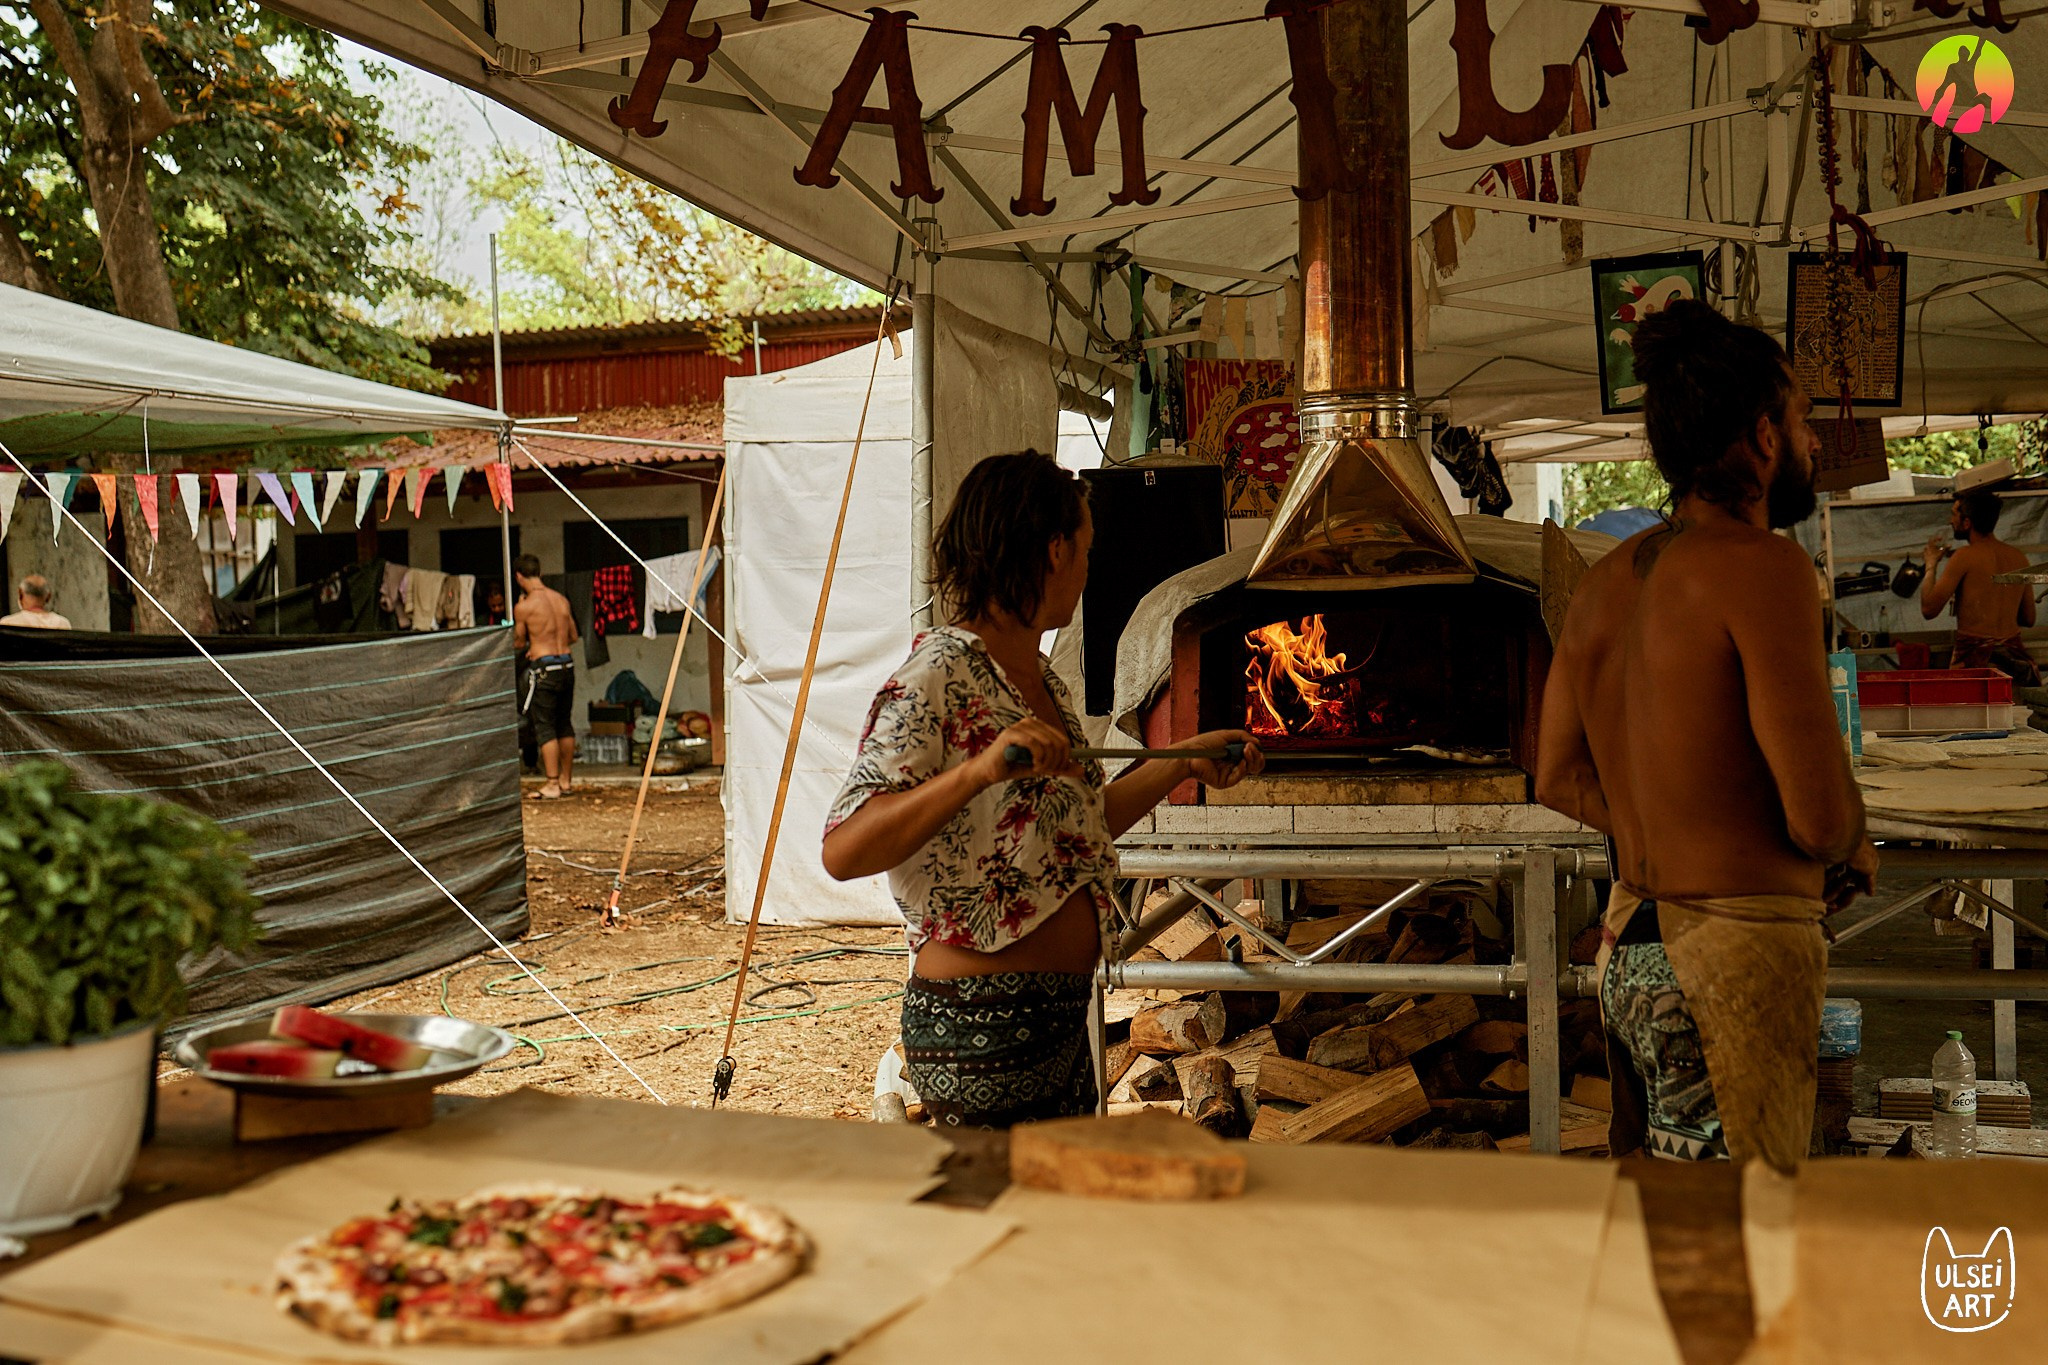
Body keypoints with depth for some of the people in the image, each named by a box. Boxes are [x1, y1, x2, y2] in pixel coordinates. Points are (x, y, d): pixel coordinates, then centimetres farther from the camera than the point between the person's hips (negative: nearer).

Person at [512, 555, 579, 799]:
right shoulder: (561, 600, 8)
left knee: (544, 727, -1)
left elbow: (518, 643, 2)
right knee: (565, 724, 14)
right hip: (567, 664, 6)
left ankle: (552, 784, -3)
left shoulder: (524, 606, -10)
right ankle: (566, 780, 21)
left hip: (544, 669, -6)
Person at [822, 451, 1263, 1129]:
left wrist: (1183, 762, 22)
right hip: (979, 1026, -9)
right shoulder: (936, 677, -17)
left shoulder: (1044, 680, 11)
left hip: (1063, 1017, 9)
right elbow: (843, 851, -27)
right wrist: (979, 770, -39)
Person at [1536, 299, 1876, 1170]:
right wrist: (1854, 858, 3)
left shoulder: (1607, 580, 7)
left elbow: (1560, 779, 14)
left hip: (1632, 946, 8)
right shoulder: (1759, 566, -16)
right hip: (1736, 961, -8)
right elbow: (1820, 818, -20)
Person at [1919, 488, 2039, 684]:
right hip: (2015, 652, 6)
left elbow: (1929, 609, -8)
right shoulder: (2019, 558, 11)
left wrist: (1931, 564, 5)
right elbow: (2028, 619, 19)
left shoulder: (1966, 556, -9)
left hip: (1976, 655, -6)